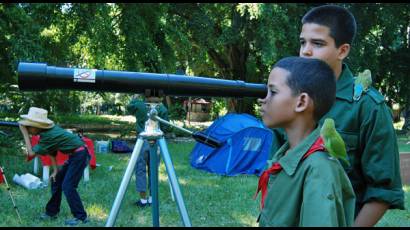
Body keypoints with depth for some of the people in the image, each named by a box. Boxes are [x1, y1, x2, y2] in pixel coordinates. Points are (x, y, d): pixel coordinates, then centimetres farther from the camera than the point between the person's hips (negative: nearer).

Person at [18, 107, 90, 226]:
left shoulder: (48, 136, -23)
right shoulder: (49, 129, 3)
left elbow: (31, 153, -17)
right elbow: (51, 152, 11)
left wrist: (25, 133, -15)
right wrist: (55, 170, 7)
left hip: (80, 155, -10)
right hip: (74, 155, 10)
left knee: (68, 186, -13)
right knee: (56, 180, 12)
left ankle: (81, 217, -6)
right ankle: (51, 212, 22)